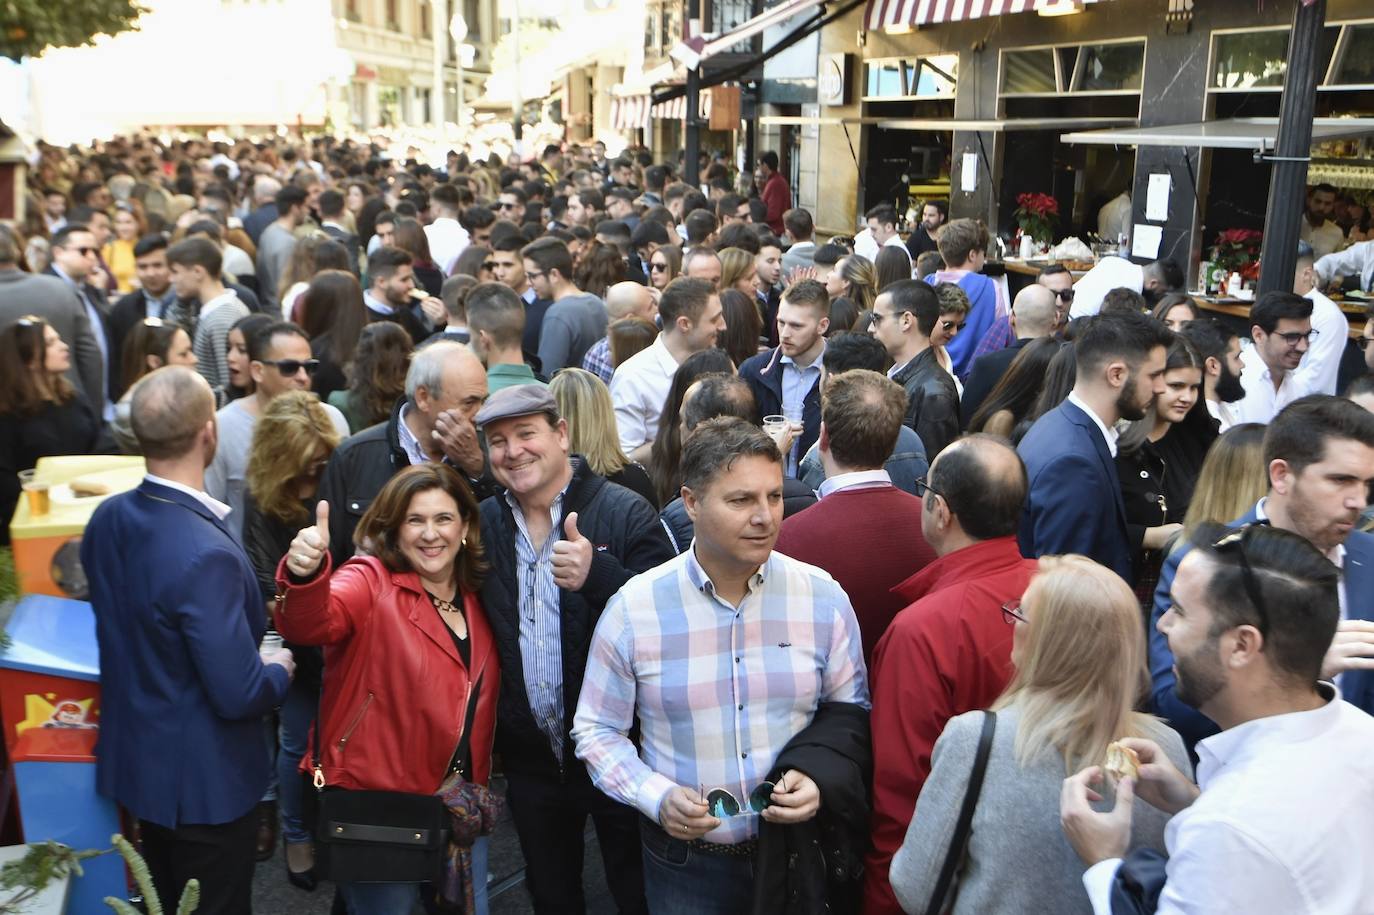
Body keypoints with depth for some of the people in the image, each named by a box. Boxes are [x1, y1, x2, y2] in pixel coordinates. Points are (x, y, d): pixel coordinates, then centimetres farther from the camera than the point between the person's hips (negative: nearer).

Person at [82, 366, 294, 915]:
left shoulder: (105, 519, -6)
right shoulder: (206, 554, -32)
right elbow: (239, 695, -28)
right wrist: (279, 669, -7)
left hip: (135, 760, 7)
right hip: (204, 780, -7)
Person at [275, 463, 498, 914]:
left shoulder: (477, 596, 4)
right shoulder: (370, 582, -13)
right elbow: (310, 624, -35)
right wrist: (305, 574, -54)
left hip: (461, 803, 6)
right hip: (378, 801, -5)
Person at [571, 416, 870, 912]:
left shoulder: (823, 597, -8)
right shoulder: (633, 609, -11)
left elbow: (851, 713, 3)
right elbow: (597, 730, -2)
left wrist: (821, 780, -14)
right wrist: (657, 797, -16)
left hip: (796, 849, 1)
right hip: (685, 860, -1)